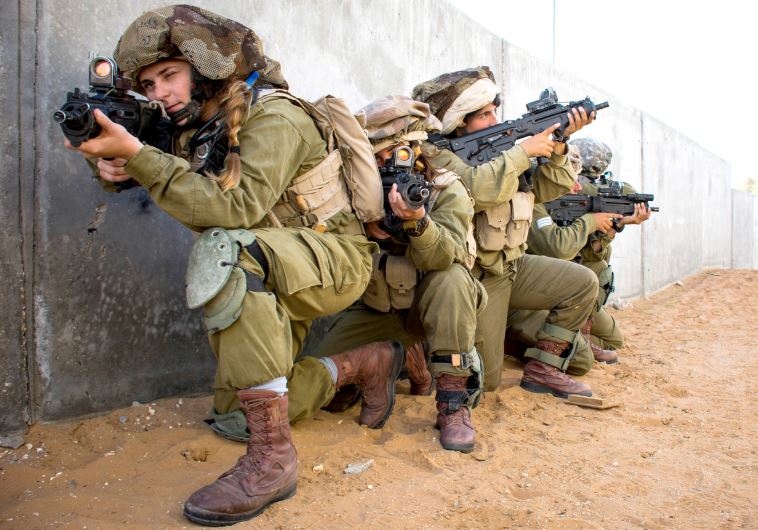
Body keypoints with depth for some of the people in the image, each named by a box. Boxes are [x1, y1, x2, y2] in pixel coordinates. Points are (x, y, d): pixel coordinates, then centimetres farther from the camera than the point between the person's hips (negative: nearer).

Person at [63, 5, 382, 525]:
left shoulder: (273, 116, -18)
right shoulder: (195, 129, 6)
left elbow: (238, 209, -31)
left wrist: (137, 154, -31)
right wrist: (114, 167, -12)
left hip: (334, 258, -8)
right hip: (276, 277, 9)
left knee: (223, 251, -37)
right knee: (235, 413, 9)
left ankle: (272, 457, -31)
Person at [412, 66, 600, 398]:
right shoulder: (437, 156, -15)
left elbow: (548, 189, 8)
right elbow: (478, 187, -36)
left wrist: (557, 144, -8)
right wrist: (525, 150, -23)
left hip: (512, 266, 7)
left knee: (583, 283, -1)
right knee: (484, 380, -5)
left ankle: (541, 370, 7)